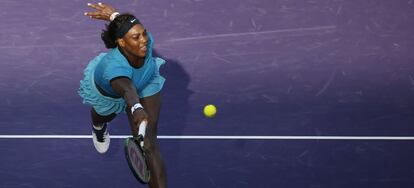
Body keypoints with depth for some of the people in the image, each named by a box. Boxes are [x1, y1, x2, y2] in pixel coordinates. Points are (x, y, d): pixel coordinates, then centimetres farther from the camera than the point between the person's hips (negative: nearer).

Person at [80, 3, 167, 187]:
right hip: (107, 89, -2)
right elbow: (128, 90, -75)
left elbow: (128, 25, -16)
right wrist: (137, 109, -94)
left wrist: (114, 15, 4)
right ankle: (98, 125, 73)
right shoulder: (114, 67, -53)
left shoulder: (146, 40, -39)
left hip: (145, 83, 2)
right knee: (104, 116, 35)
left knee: (148, 145, -10)